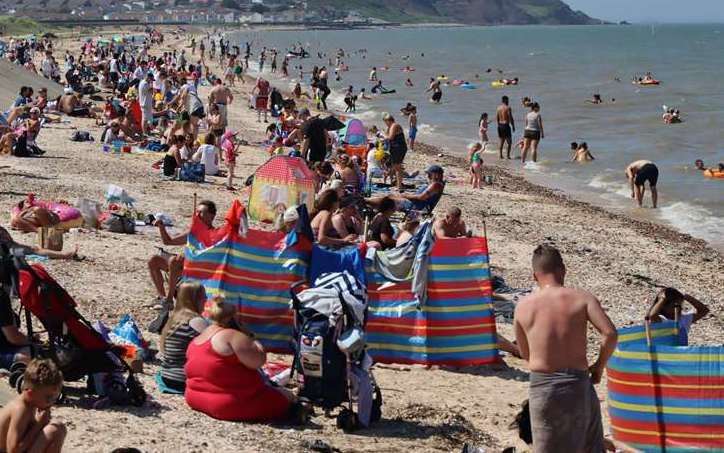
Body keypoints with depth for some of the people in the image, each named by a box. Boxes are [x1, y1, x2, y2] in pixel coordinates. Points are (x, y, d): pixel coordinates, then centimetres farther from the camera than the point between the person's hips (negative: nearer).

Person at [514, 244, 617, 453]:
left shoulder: (523, 306, 4)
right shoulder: (583, 298, -2)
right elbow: (610, 333, -13)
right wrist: (599, 366, 1)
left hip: (541, 387, 1)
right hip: (577, 383, -1)